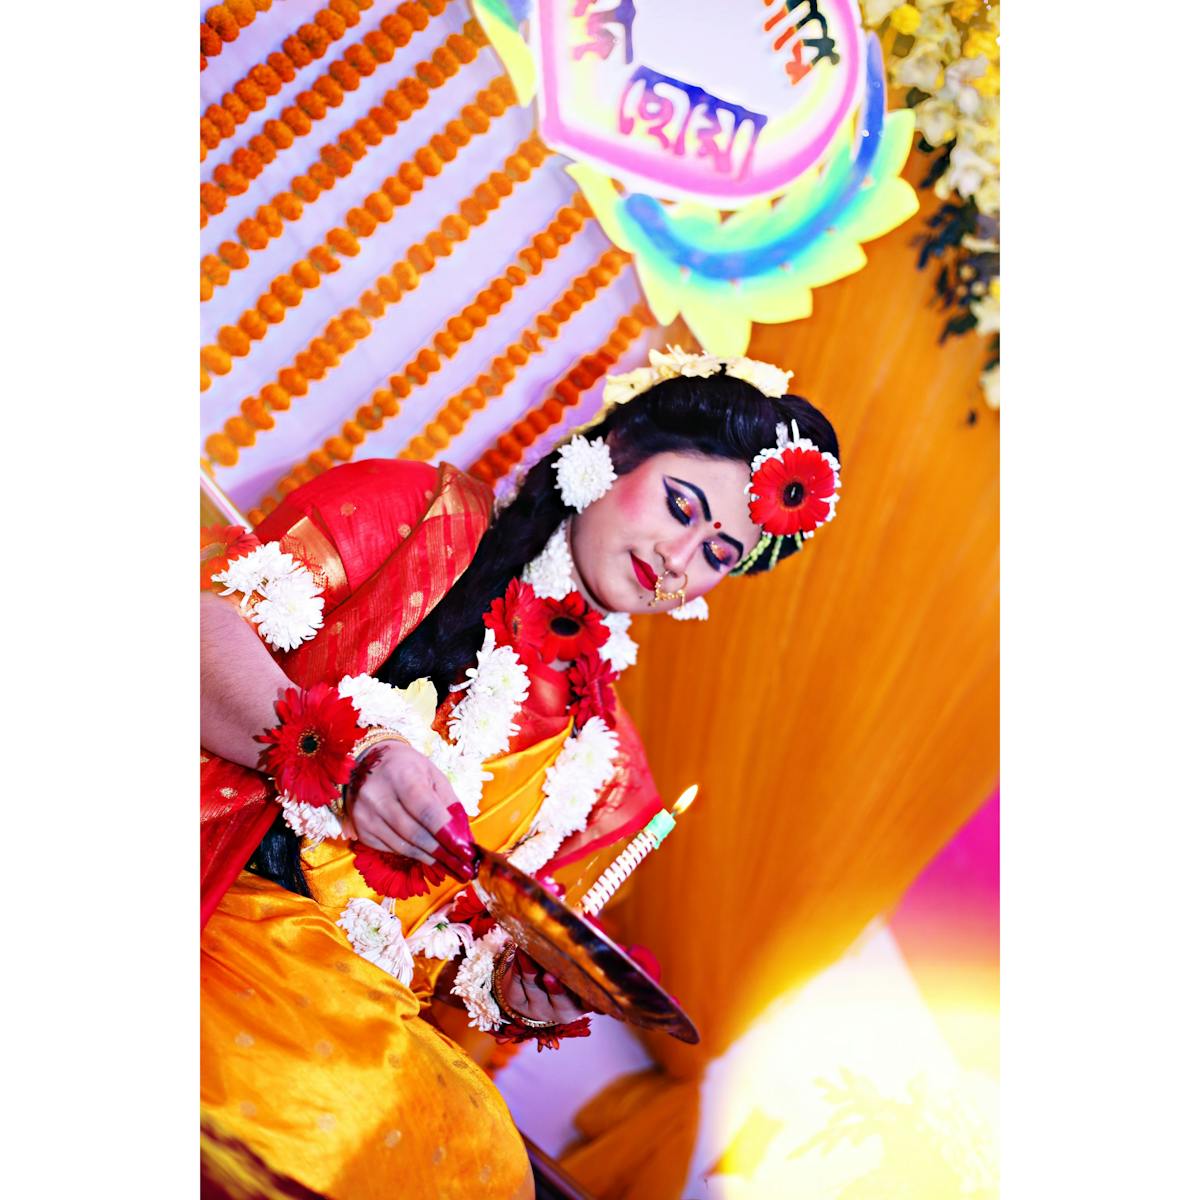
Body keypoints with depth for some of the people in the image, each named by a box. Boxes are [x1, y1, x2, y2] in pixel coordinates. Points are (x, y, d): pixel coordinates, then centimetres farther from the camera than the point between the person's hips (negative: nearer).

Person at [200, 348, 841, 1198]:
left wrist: (521, 991, -5)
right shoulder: (415, 512, 3)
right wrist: (347, 749, -22)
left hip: (357, 994, 4)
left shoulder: (601, 763, 13)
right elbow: (208, 614, -7)